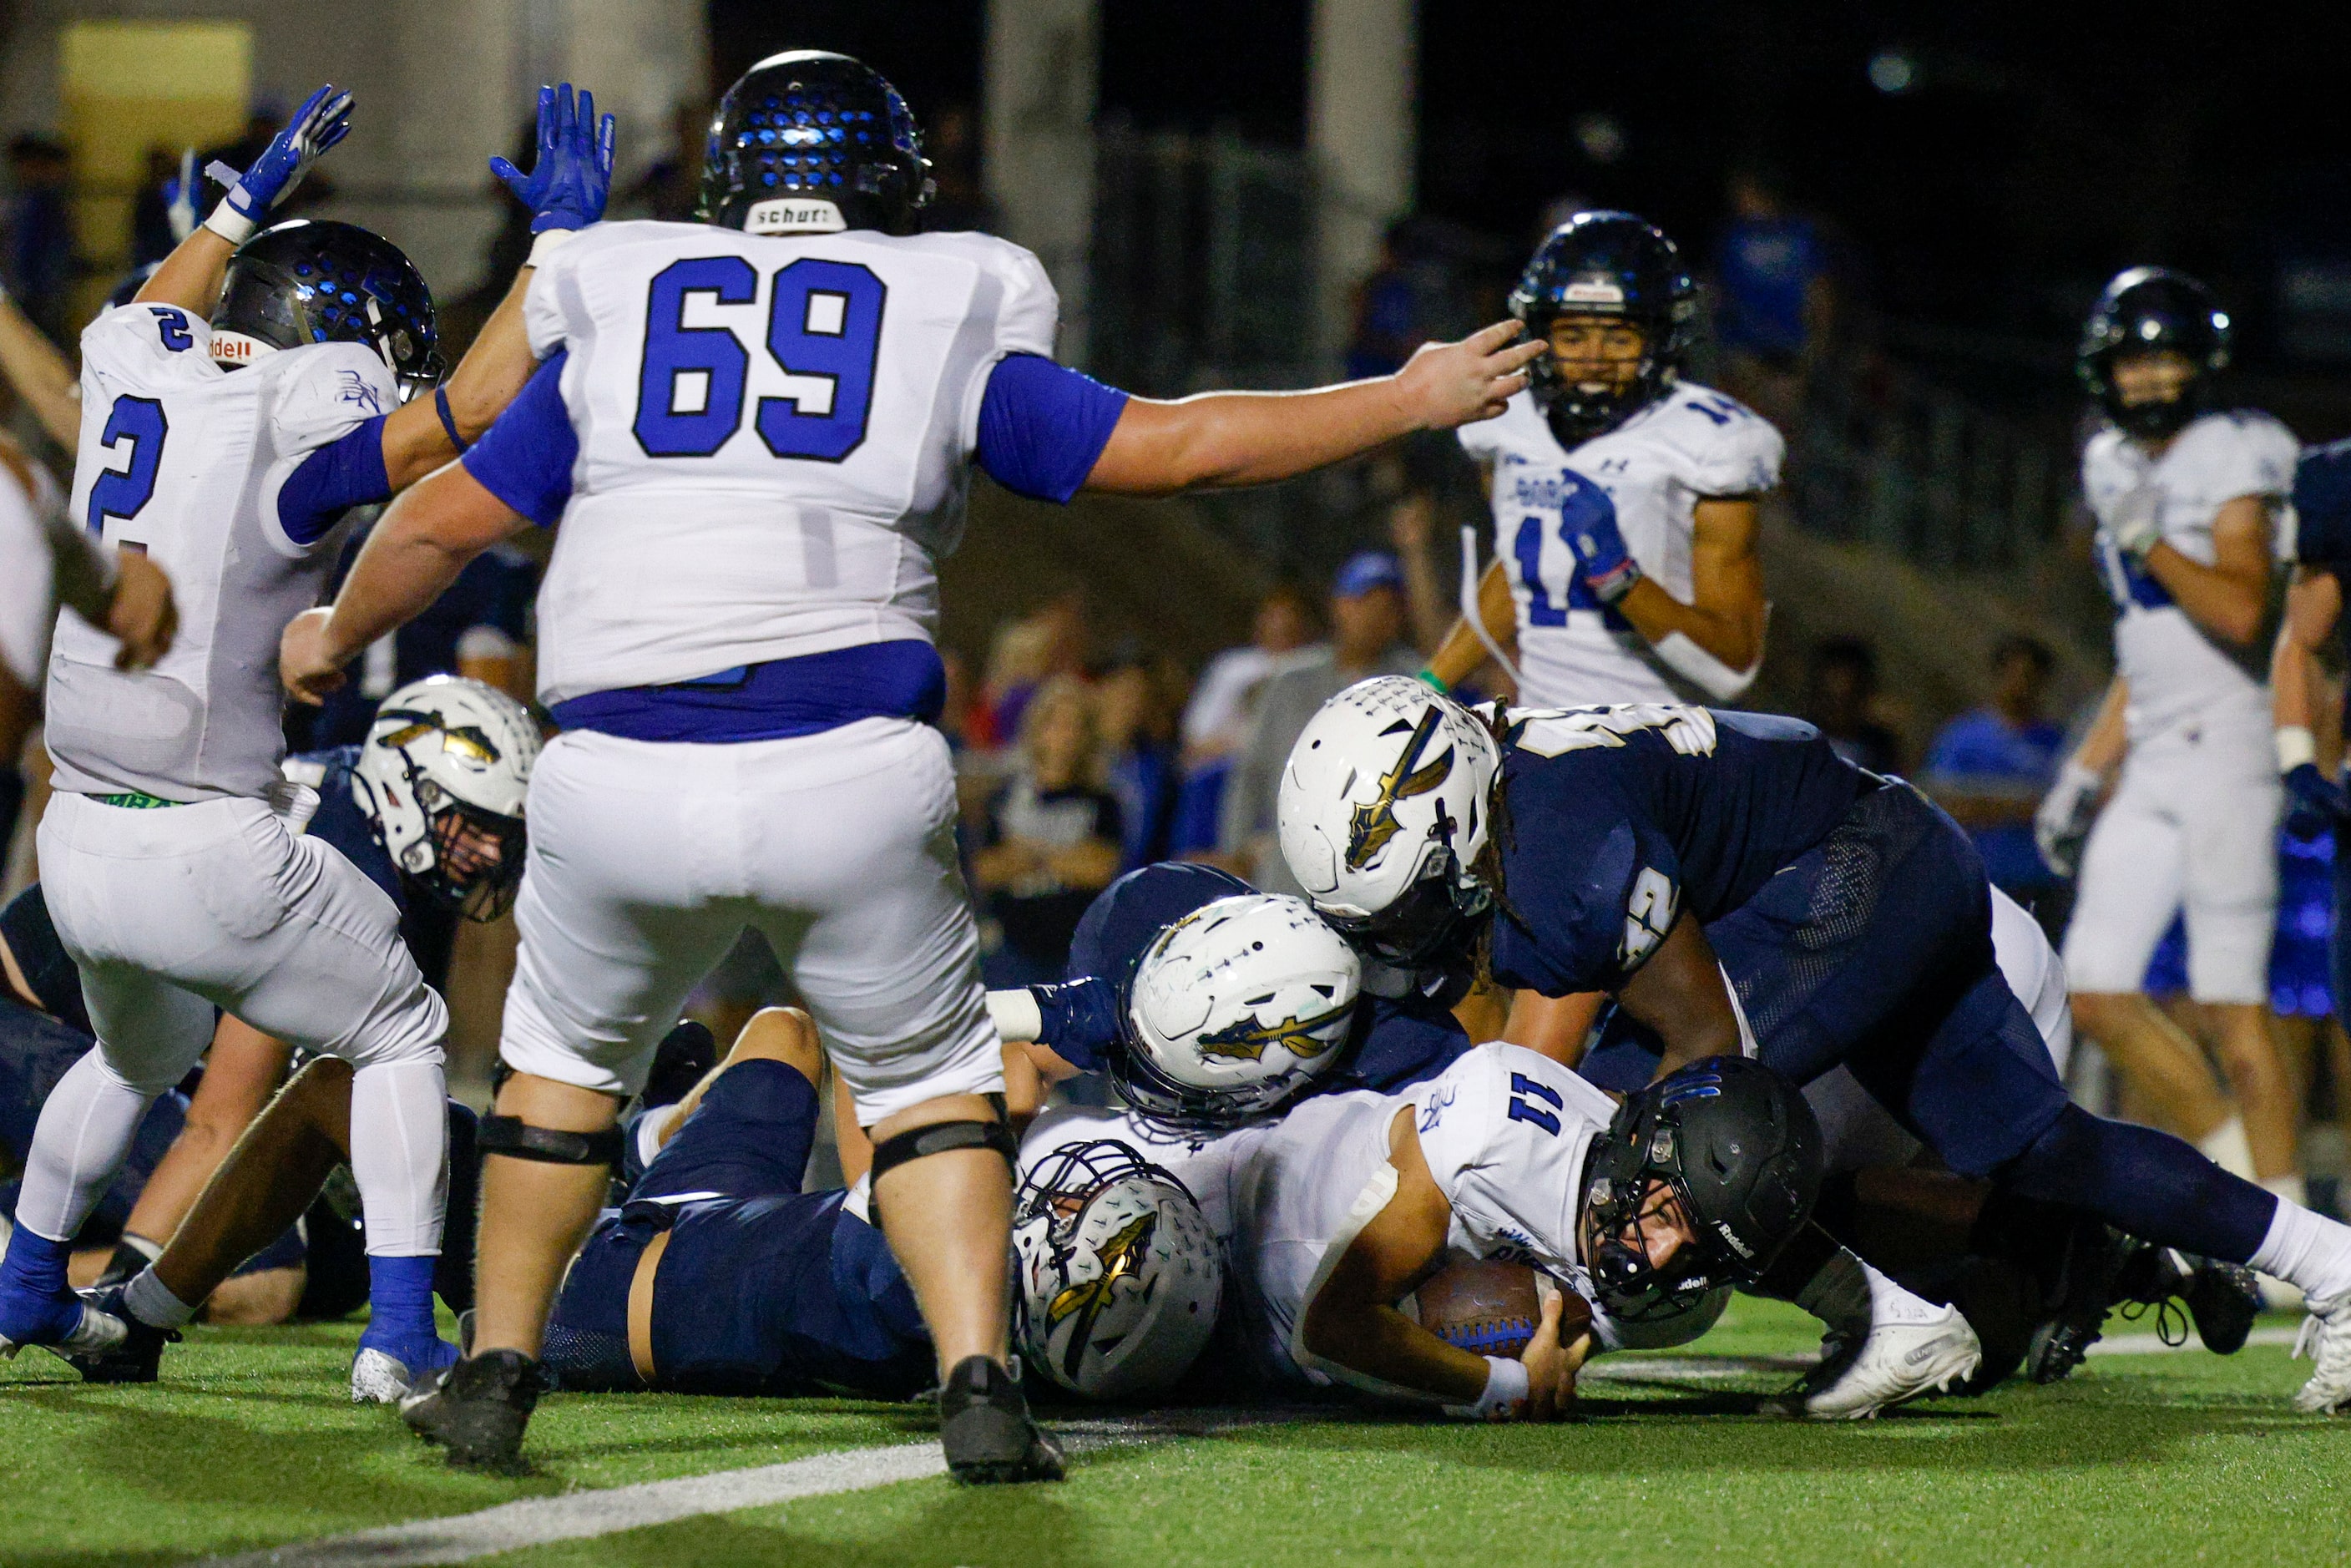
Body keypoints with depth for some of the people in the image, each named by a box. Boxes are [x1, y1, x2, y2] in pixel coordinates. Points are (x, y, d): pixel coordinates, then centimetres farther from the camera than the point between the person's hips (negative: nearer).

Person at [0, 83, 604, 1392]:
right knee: (403, 1035, 15)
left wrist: (257, 198, 38)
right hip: (212, 858, -7)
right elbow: (470, 409, -21)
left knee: (139, 1057, 35)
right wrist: (561, 240, -15)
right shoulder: (296, 429, -16)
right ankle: (403, 1329, 5)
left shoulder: (135, 371, 5)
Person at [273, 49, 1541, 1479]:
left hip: (622, 782, 1)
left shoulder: (613, 318, 13)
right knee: (926, 1074, 17)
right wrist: (1415, 400, 20)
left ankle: (497, 1376, 24)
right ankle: (979, 1385, 2)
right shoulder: (946, 329, 9)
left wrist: (338, 641, 35)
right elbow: (1172, 446, 10)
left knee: (570, 1059, 25)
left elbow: (447, 519, 16)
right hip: (851, 776, -1)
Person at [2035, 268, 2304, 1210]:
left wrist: (2144, 537, -18)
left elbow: (2240, 613, -20)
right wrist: (2086, 769, 22)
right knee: (2098, 994, 4)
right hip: (2150, 762, 8)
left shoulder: (2229, 462, -6)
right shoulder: (2122, 470, 17)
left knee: (2235, 1004, -8)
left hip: (2224, 748, -8)